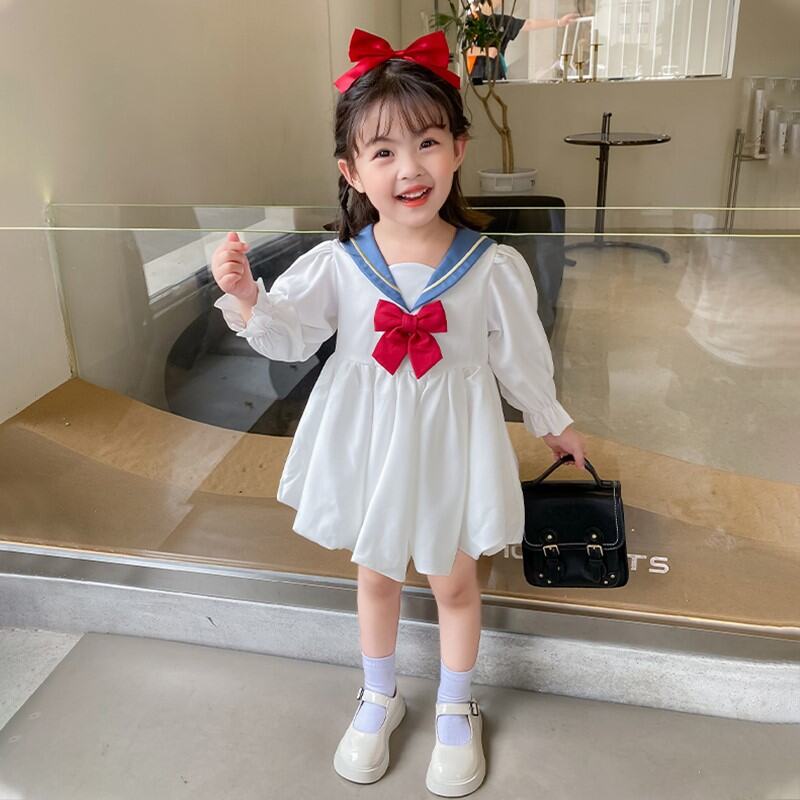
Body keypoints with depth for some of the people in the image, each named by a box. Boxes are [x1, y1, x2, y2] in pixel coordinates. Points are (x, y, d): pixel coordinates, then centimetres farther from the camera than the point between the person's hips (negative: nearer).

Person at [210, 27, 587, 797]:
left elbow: (520, 358, -3)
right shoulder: (336, 264, -15)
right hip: (367, 441, 1)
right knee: (376, 575, 21)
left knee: (454, 581, 17)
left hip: (450, 442, -1)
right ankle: (379, 697, 47)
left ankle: (456, 710, 44)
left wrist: (554, 424, 9)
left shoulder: (493, 267, -16)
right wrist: (243, 293, -28)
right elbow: (288, 335, -9)